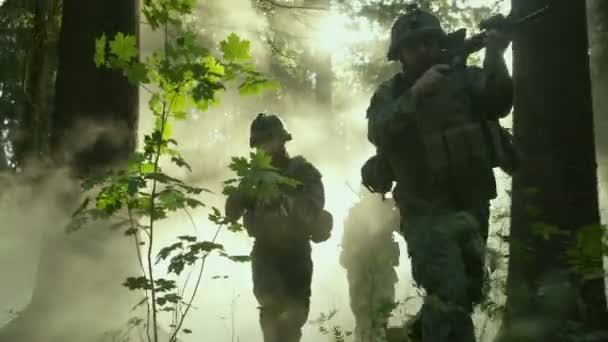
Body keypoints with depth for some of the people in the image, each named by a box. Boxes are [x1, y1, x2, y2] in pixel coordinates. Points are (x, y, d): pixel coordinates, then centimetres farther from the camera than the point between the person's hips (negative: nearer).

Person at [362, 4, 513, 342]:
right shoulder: (389, 94, 0)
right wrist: (416, 92, -27)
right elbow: (380, 133, -18)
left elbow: (498, 103, -14)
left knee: (466, 293, 18)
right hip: (427, 210, -4)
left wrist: (495, 58, -29)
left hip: (472, 205, 4)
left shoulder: (465, 78, 3)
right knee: (448, 294, -20)